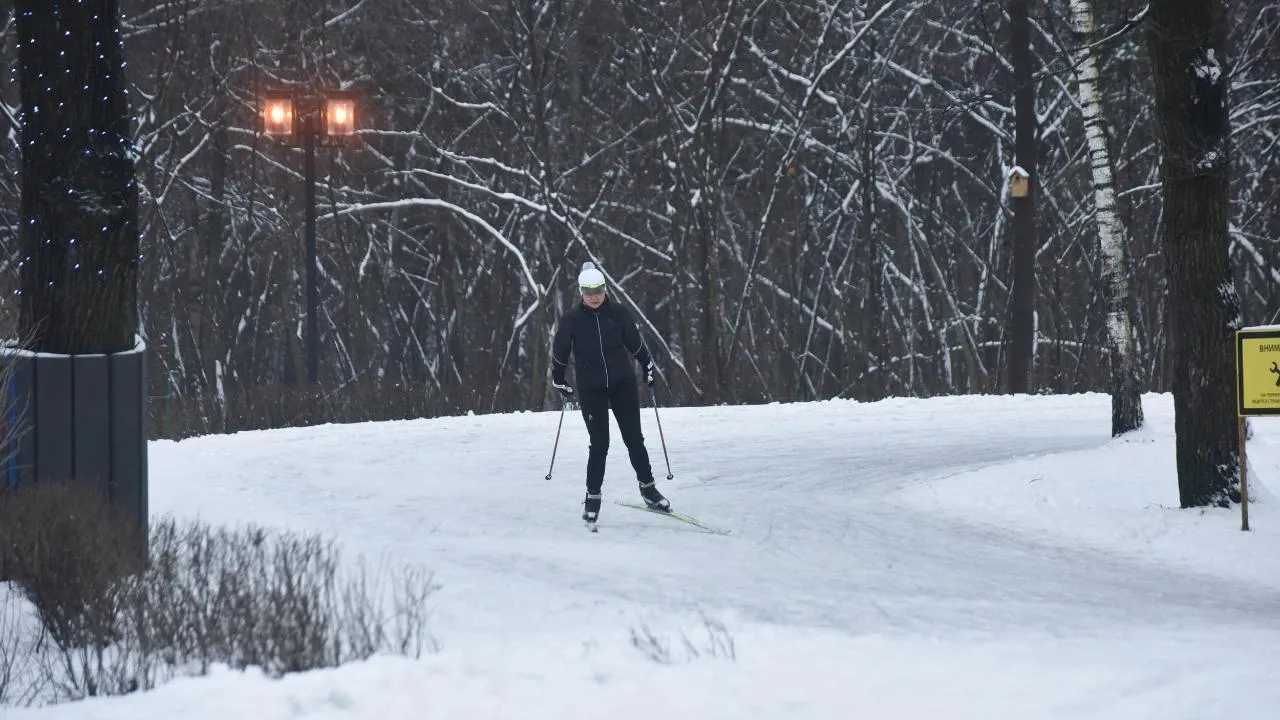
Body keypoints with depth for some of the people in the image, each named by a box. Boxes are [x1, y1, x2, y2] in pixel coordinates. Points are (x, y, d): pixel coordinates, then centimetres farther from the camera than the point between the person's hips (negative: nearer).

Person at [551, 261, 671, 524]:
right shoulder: (572, 318, -7)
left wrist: (647, 367, 17)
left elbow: (635, 342, 11)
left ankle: (647, 487, 17)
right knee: (599, 444, -4)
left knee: (634, 438, 3)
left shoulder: (618, 313, -3)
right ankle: (593, 497, 9)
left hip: (622, 383, 2)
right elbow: (560, 351, 5)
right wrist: (559, 380, 11)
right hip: (590, 388, -2)